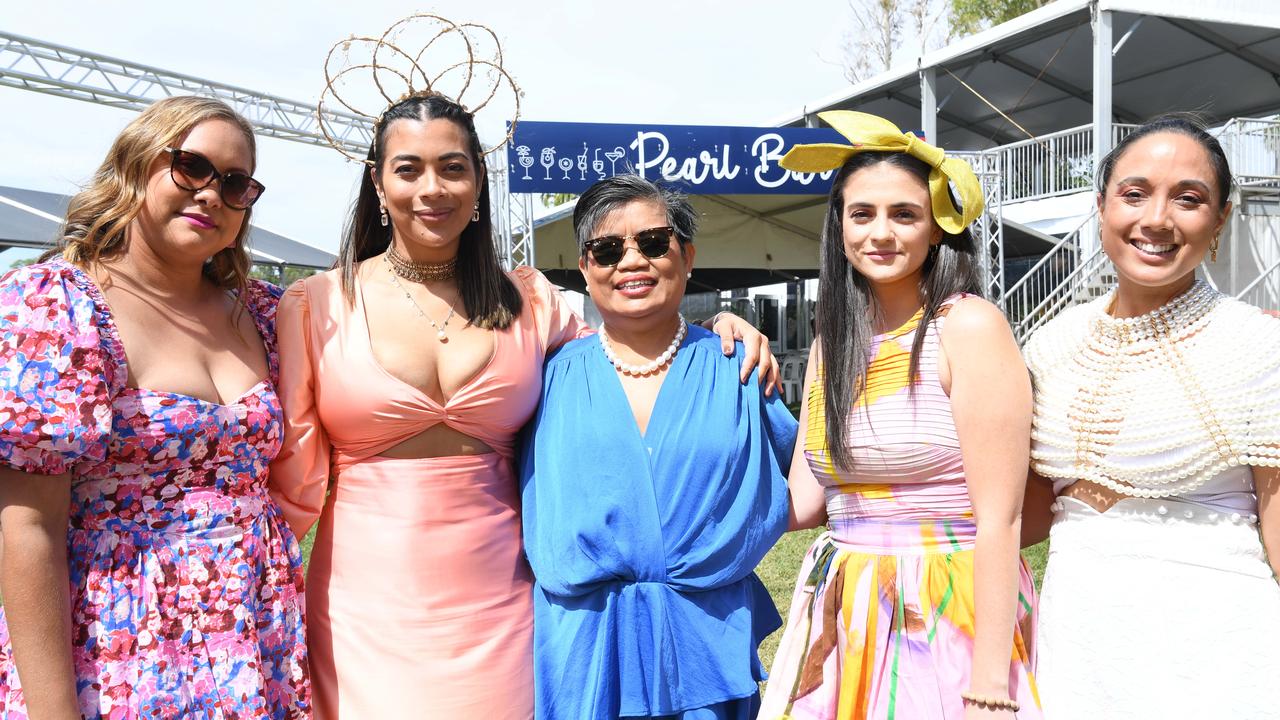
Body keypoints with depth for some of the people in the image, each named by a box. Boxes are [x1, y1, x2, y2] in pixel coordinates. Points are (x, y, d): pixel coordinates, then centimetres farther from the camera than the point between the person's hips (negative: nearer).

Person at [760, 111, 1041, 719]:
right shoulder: (831, 344, 7)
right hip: (840, 625, 6)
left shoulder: (969, 326, -11)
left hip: (946, 623, -5)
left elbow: (1000, 520, -15)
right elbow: (800, 505, 3)